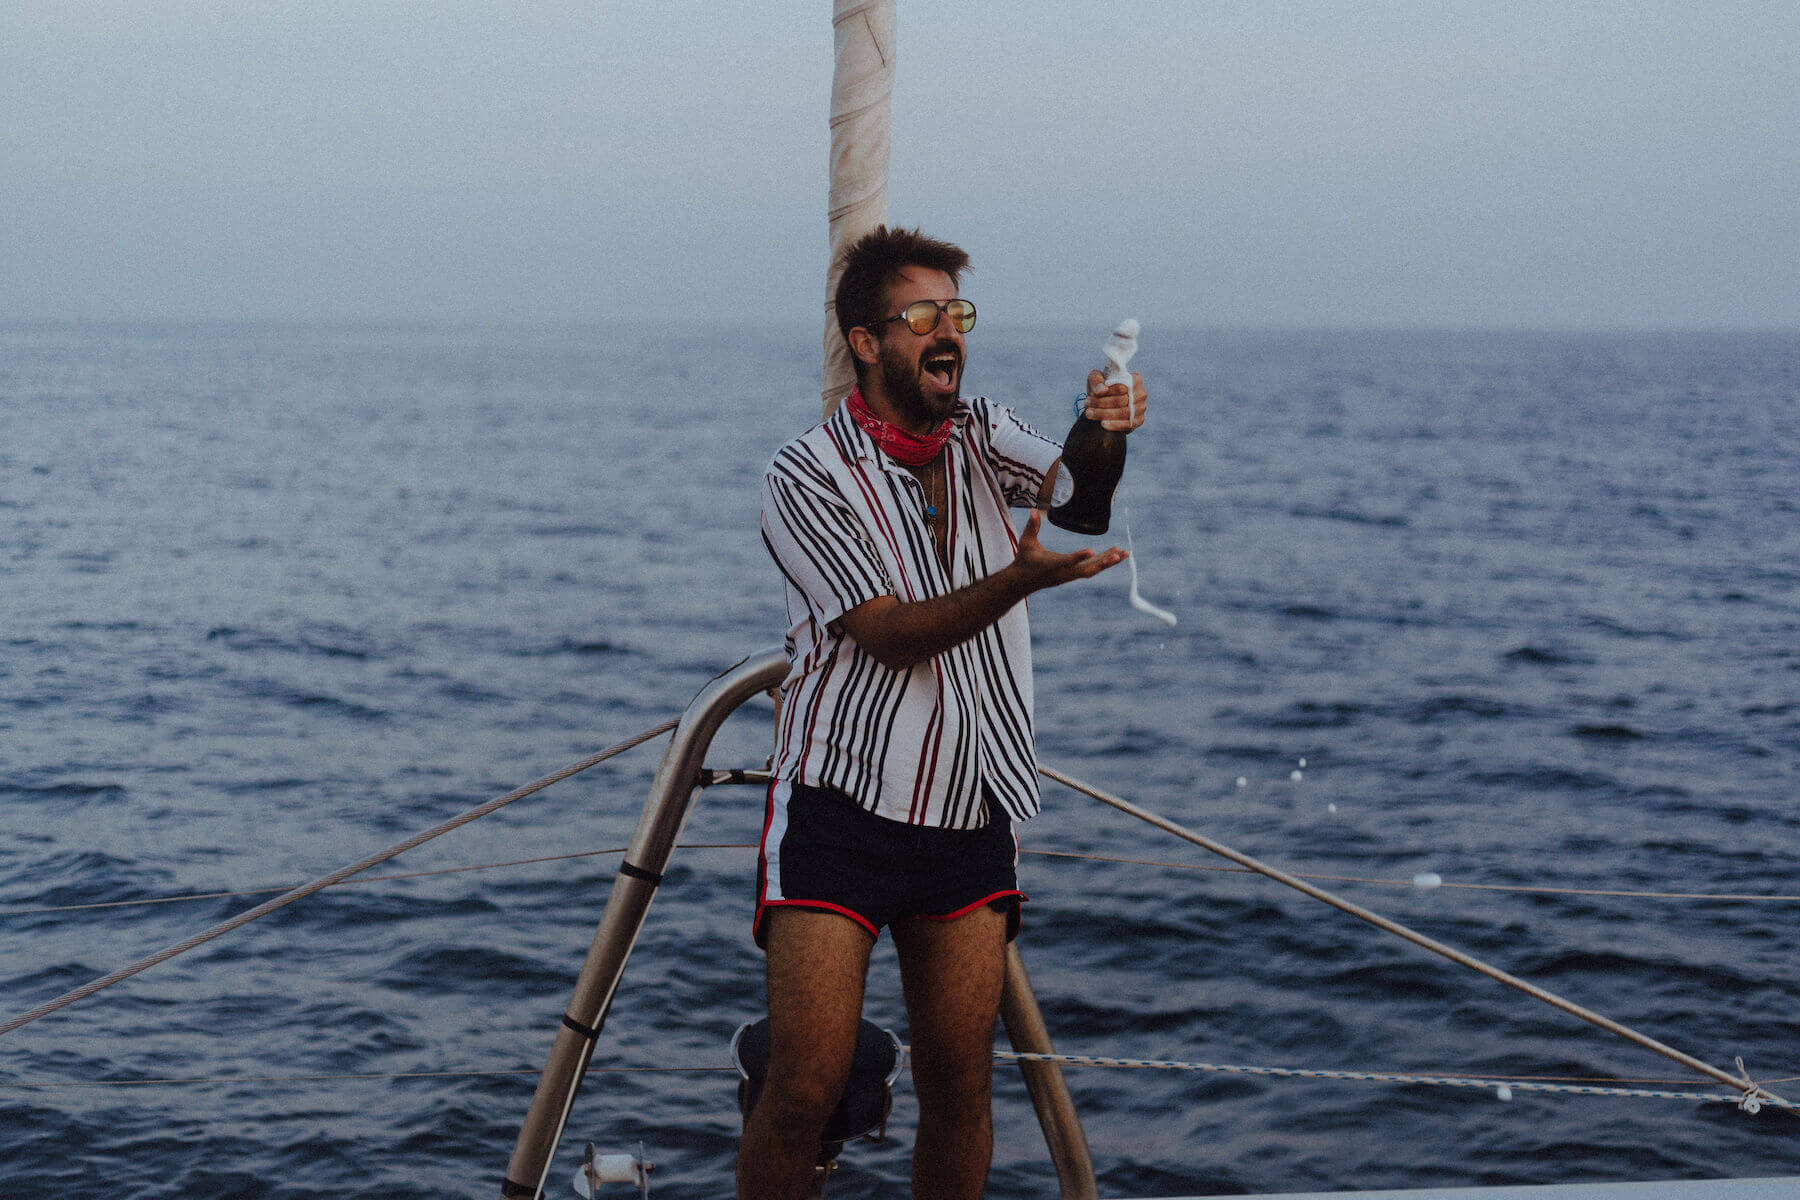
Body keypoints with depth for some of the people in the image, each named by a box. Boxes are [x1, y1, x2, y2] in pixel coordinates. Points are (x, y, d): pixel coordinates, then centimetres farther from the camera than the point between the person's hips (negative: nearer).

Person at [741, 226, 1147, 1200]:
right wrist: (1021, 578, -32)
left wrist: (1105, 431, -34)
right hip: (840, 807, -4)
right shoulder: (805, 478, -7)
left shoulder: (980, 436, 9)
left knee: (960, 1091, 5)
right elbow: (893, 634, -16)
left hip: (969, 817, 4)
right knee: (804, 1090, -8)